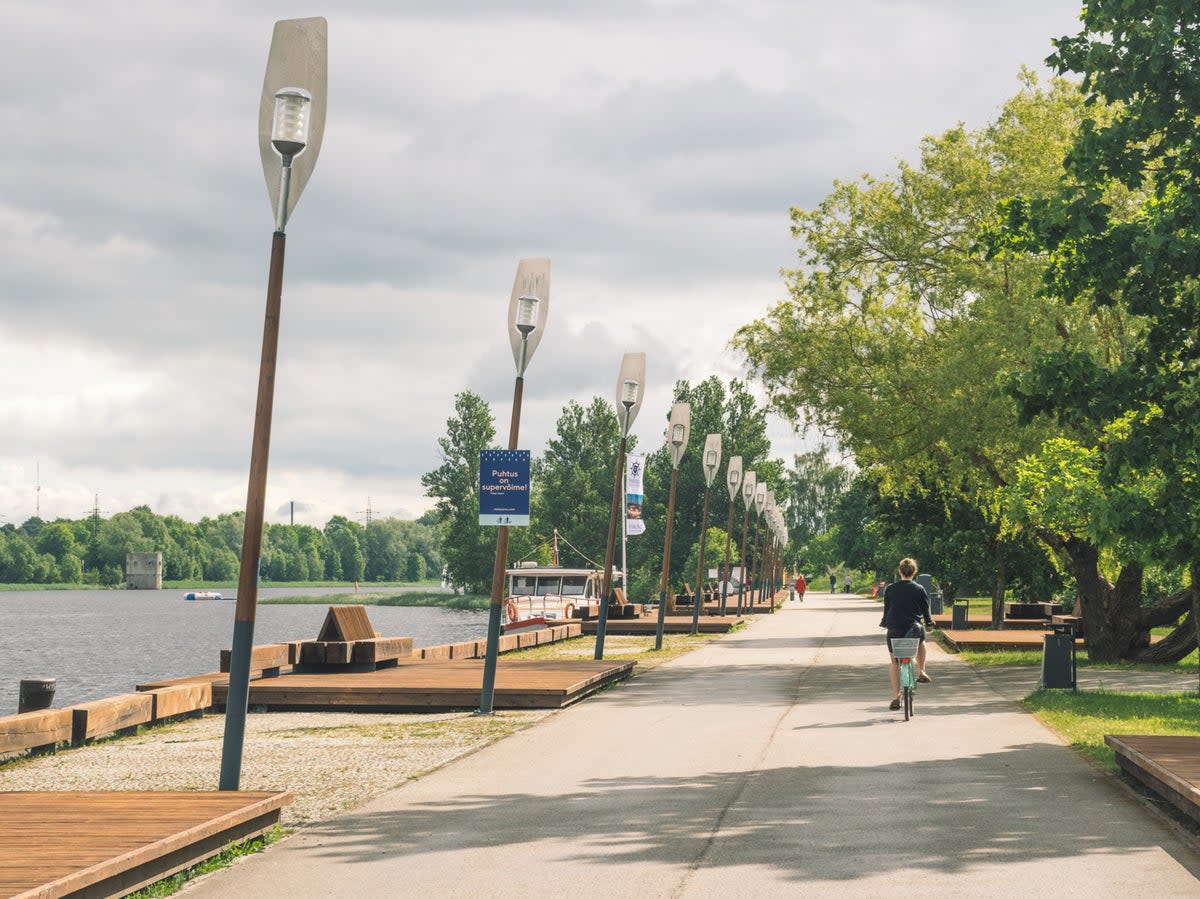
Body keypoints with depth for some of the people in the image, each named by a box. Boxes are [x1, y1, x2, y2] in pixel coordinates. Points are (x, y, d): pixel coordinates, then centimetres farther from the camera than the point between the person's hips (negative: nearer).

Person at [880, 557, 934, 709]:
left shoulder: (890, 589, 1)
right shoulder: (919, 589, -1)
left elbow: (886, 609, 8)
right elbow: (925, 610, 5)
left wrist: (884, 622, 25)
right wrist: (929, 622, 24)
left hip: (894, 630, 0)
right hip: (914, 628, 0)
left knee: (894, 663, 11)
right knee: (921, 641, 35)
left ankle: (895, 697, 6)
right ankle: (921, 672, 28)